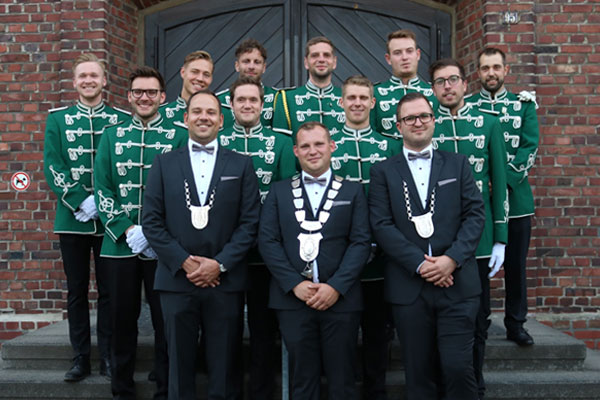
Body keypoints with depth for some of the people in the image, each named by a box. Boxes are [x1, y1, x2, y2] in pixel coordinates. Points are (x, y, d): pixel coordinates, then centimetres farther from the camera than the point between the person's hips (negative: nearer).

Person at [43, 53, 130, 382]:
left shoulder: (122, 119, 5)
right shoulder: (58, 118, 7)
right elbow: (52, 165, -1)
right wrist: (80, 201, -13)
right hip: (72, 218, 1)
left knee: (109, 290, 5)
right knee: (76, 290, 7)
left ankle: (108, 356, 16)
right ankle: (80, 357, 17)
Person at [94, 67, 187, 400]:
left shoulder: (178, 136, 3)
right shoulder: (112, 135, 10)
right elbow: (102, 189, 4)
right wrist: (127, 230, -9)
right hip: (119, 243, 2)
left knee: (165, 321, 3)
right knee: (122, 319, 9)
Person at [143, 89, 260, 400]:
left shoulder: (241, 165, 7)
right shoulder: (164, 164, 9)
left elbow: (249, 223, 1)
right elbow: (151, 222, 2)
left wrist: (220, 264, -10)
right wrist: (183, 262, -8)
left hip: (225, 281, 0)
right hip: (177, 279, 1)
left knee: (224, 369, 5)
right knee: (180, 366, 7)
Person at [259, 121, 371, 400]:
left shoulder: (353, 192, 10)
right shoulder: (279, 191, 11)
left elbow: (361, 242, 1)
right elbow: (267, 241, 3)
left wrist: (336, 287, -11)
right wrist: (295, 284, -9)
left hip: (340, 299, 0)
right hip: (293, 299, 1)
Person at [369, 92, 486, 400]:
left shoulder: (458, 164, 12)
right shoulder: (383, 172, 8)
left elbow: (475, 214, 4)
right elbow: (381, 225, -2)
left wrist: (452, 259, -11)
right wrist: (419, 264, -12)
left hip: (457, 284, 0)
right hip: (409, 287, 0)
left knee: (458, 368, -4)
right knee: (419, 374, 6)